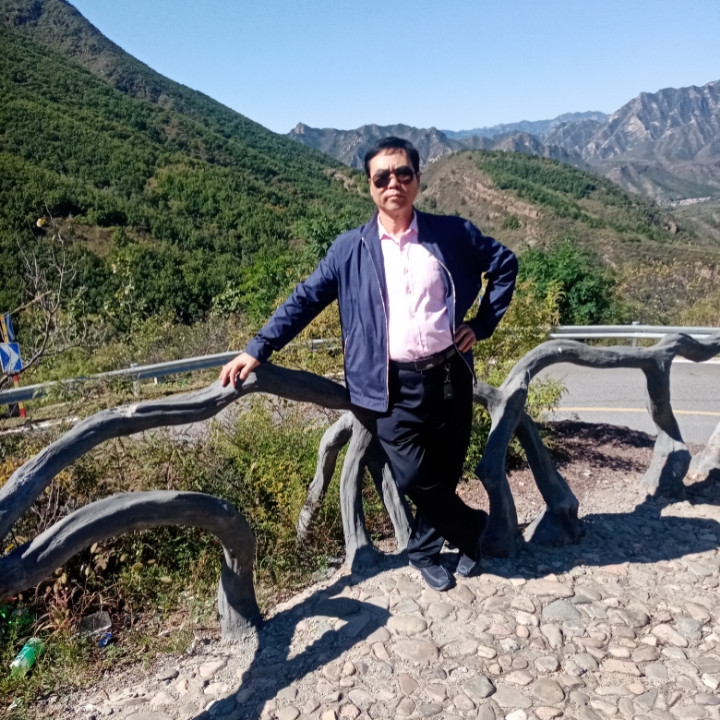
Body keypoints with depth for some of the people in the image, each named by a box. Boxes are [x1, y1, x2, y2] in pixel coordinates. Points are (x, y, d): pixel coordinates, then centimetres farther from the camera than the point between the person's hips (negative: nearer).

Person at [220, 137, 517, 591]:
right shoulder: (350, 250, 3)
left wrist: (484, 323, 7)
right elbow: (305, 300, 4)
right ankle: (472, 526, 24)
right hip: (393, 387, -1)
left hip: (450, 377, 2)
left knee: (446, 473, 11)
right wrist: (258, 350, -3)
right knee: (415, 478, -8)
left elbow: (505, 263, 15)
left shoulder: (452, 233, 4)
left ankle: (425, 549, 39)